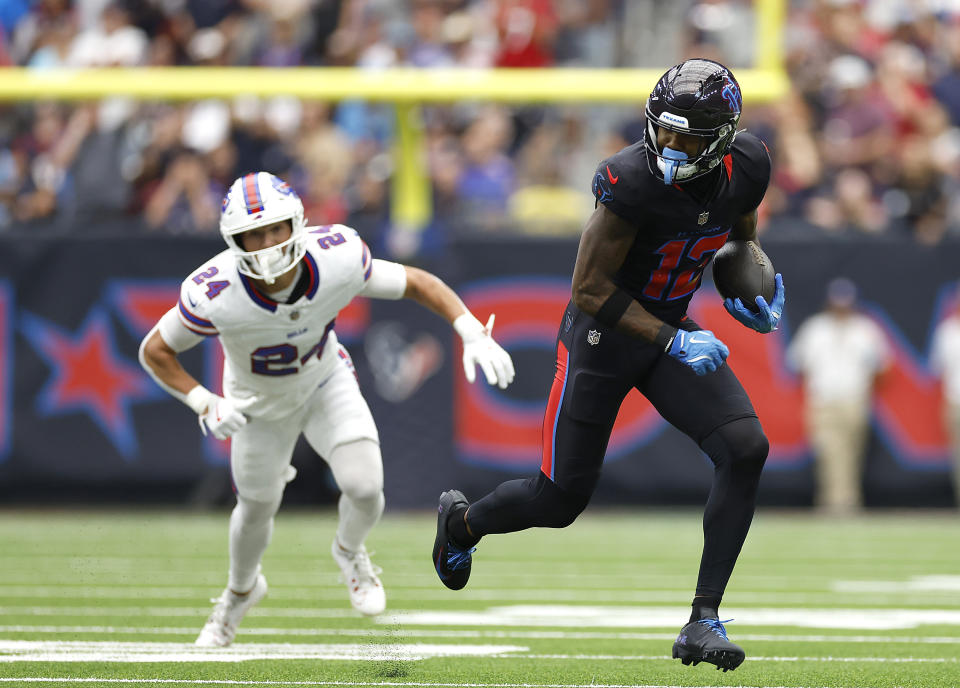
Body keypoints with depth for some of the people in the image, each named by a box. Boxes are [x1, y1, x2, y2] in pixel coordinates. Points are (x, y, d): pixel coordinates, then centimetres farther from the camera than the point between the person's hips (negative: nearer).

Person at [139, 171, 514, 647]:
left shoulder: (336, 260, -33)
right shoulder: (215, 294, -38)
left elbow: (418, 284, -17)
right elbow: (154, 351, -21)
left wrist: (475, 335, -28)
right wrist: (205, 404, -31)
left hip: (326, 384, 1)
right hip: (261, 406, 0)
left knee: (364, 490, -17)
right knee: (257, 510, 16)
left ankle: (349, 551, 22)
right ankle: (241, 591, 52)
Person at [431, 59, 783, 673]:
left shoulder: (746, 171, -11)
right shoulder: (634, 181, -30)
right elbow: (590, 290, -23)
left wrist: (749, 293, 0)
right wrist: (673, 341, -28)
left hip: (672, 330, 5)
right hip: (604, 331, -5)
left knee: (746, 450, -17)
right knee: (560, 500, 4)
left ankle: (704, 620, -13)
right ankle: (462, 521, 39)